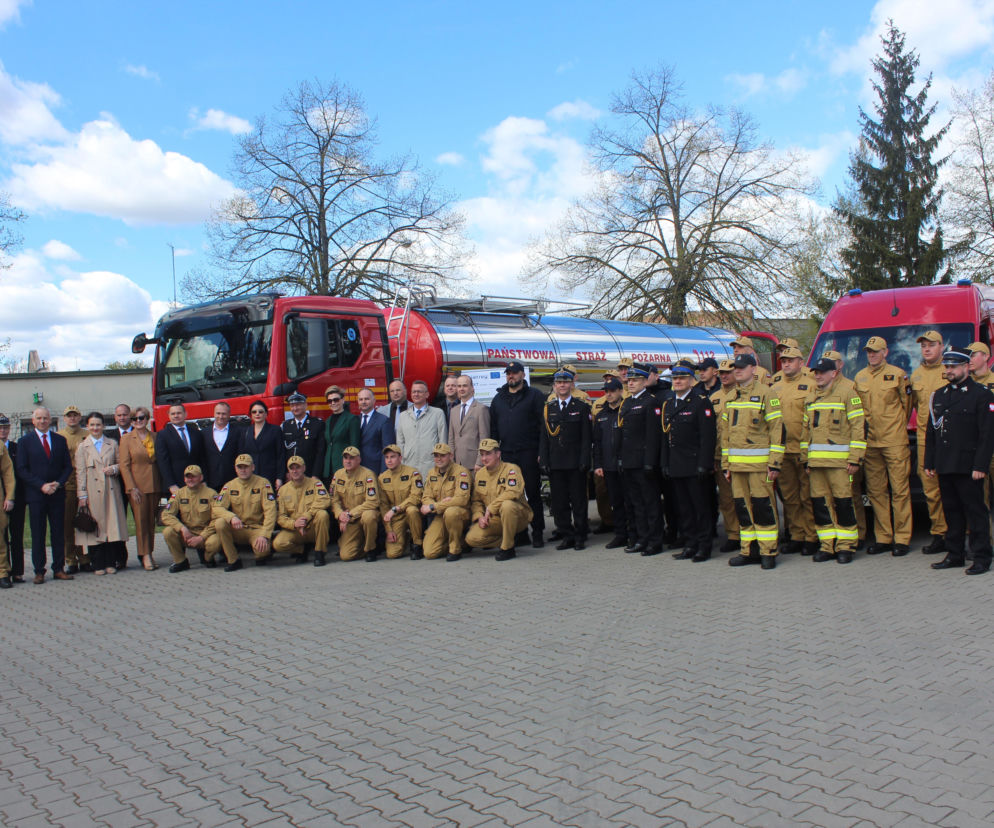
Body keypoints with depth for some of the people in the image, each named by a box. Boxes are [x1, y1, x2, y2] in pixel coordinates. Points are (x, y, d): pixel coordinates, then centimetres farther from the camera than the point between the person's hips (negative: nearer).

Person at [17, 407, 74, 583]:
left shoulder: (60, 440, 10)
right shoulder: (25, 441, 3)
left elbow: (68, 466, 10)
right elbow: (22, 469, -3)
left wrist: (58, 483, -8)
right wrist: (42, 486, -12)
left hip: (57, 494, 2)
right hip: (35, 495, -2)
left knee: (58, 533, 4)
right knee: (38, 534, 1)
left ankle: (59, 569, 10)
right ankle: (39, 571, 7)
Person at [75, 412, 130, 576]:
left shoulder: (112, 444, 12)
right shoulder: (82, 447, 6)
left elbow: (121, 464, 16)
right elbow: (80, 473, 2)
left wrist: (114, 468, -8)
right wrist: (82, 495, -5)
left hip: (111, 491, 2)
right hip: (93, 493, -2)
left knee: (112, 525, -1)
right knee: (95, 527, -2)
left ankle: (111, 563, 6)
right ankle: (98, 565, 4)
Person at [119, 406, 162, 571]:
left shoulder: (155, 437, 9)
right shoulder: (127, 438, 1)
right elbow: (124, 465, -3)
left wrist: (163, 485, 5)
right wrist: (132, 487, -11)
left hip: (154, 485, 3)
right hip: (137, 485, -3)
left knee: (151, 520, 7)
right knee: (141, 520, -3)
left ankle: (149, 553, 14)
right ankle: (145, 555, 2)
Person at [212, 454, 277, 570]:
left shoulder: (263, 483, -5)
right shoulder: (229, 486, 3)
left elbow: (270, 511, -13)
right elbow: (216, 508, -7)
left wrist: (264, 535, -25)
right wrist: (232, 517, -28)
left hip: (257, 528, -3)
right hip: (237, 529, 3)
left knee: (262, 549, -33)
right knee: (220, 523, -27)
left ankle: (263, 554, 9)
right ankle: (233, 561, -10)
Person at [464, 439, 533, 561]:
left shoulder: (511, 469, -9)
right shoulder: (480, 474, 9)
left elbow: (513, 493, -25)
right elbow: (475, 500, 12)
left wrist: (490, 508, -22)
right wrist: (479, 516, -8)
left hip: (517, 517, -5)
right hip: (492, 520, 5)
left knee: (507, 505, -39)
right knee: (471, 539, -18)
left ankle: (508, 548, -22)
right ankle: (503, 538, 9)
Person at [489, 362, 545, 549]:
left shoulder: (534, 395, 2)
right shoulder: (498, 398, 15)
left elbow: (542, 423, -3)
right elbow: (493, 428, 17)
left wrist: (542, 451, -10)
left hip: (529, 453, -4)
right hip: (507, 454, 4)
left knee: (533, 493, 0)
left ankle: (537, 533, 6)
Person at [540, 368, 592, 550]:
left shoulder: (582, 407, 3)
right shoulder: (548, 408, 11)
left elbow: (586, 437, -1)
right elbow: (543, 437, 9)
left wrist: (584, 461, -9)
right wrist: (544, 460, 0)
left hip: (575, 463, -3)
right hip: (555, 464, 3)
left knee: (578, 501, 2)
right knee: (559, 501, 5)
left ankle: (580, 536, 12)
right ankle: (566, 535, 14)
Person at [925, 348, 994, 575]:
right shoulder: (939, 395, 15)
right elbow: (931, 431, 17)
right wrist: (929, 463, 11)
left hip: (968, 467, -6)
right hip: (944, 467, 6)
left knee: (975, 511, 0)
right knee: (952, 511, 11)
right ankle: (954, 554, 19)